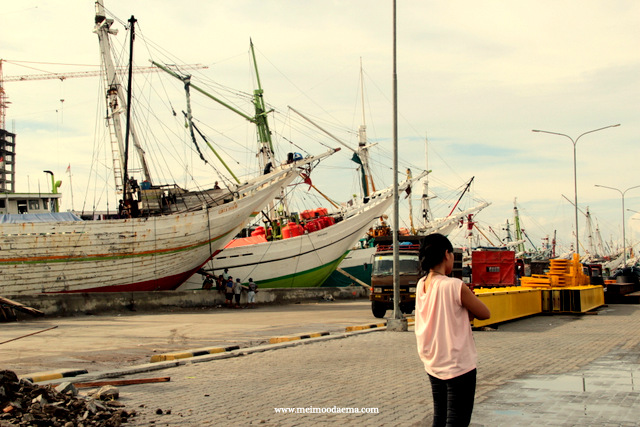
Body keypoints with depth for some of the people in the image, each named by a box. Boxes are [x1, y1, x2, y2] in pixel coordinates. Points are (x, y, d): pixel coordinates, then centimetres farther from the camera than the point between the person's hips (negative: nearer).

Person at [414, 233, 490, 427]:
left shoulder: (421, 285, 3)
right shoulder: (455, 286, -18)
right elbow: (485, 314, -6)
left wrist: (465, 309, -3)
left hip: (432, 365, 7)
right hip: (458, 367, -7)